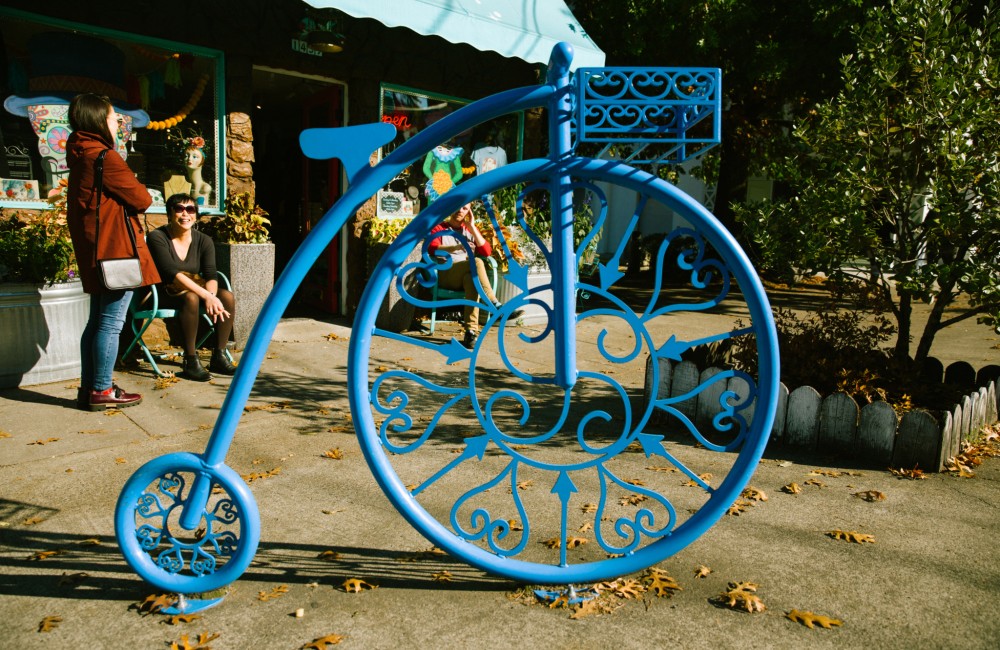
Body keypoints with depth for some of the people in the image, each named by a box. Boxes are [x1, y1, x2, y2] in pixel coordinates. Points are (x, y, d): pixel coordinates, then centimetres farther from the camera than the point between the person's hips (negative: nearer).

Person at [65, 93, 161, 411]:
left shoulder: (81, 156, 15)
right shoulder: (105, 157, -14)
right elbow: (141, 199, -12)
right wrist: (137, 191, 8)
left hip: (95, 250, 10)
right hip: (116, 249, -10)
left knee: (97, 320, 14)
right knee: (111, 322, -4)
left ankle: (89, 388, 20)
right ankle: (102, 391, 1)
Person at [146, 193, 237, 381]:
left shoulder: (203, 240, 3)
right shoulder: (157, 237, -12)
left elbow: (211, 275, -9)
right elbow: (172, 273, -25)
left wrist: (211, 296, -33)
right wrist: (206, 295, -35)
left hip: (196, 290, 5)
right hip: (164, 294, -5)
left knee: (228, 296, -22)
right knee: (191, 297, -36)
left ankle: (219, 356, -15)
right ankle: (191, 360, -29)